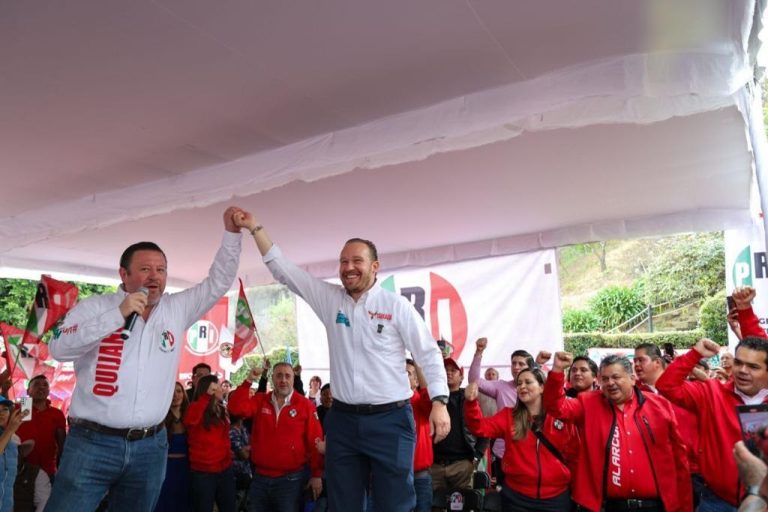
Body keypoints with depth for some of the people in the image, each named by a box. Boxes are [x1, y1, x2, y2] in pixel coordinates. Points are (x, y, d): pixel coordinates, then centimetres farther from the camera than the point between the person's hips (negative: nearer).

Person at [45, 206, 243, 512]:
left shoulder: (177, 310, 7)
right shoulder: (95, 307, 0)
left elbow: (218, 282, 6)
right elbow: (59, 348, -12)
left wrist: (232, 233, -3)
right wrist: (118, 314, -18)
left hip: (150, 446, 3)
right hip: (92, 442, -3)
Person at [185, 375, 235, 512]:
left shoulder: (222, 410, 10)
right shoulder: (196, 409, -9)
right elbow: (189, 420, -33)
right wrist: (207, 395, -30)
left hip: (225, 470, 6)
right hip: (202, 473, -6)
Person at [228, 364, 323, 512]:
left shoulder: (305, 404, -7)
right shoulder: (259, 400, 4)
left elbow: (314, 442, -6)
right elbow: (236, 408, -11)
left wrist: (317, 474, -6)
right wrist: (248, 381, -18)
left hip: (290, 479, -3)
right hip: (260, 477, 3)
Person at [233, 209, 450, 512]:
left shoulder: (396, 305, -4)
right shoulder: (330, 299, 5)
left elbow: (429, 354, -2)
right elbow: (282, 269, 6)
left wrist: (439, 402, -12)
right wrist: (255, 228, 0)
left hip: (390, 419, -3)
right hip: (343, 419, 4)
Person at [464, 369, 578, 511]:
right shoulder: (508, 415, 1)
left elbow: (573, 453, 6)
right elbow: (480, 427, -14)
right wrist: (471, 402, -30)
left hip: (556, 496, 0)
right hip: (517, 495, 1)